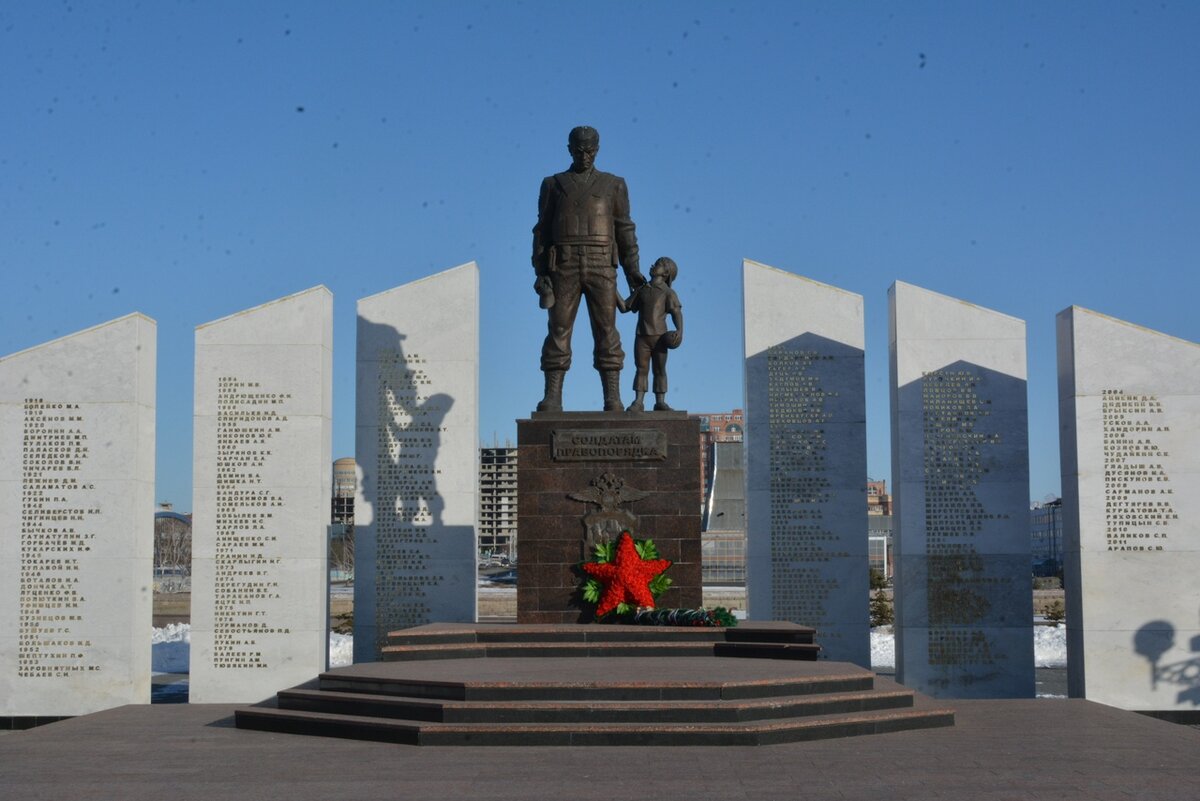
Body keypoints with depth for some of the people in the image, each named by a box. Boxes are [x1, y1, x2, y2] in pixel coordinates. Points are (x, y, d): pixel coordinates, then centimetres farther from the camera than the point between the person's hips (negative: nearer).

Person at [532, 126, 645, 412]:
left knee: (606, 332, -5)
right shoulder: (553, 184, 13)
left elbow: (624, 230, 10)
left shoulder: (613, 184, 13)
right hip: (565, 268, 0)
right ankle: (552, 399, -4)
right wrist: (540, 273, -3)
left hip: (601, 268, 0)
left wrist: (632, 270, -2)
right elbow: (542, 231, 9)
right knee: (558, 331, -6)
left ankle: (613, 400, -5)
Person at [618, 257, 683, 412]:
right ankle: (638, 402, -2)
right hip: (642, 336, 3)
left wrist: (679, 330, -21)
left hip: (659, 336, -3)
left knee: (660, 370, 2)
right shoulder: (641, 290, 14)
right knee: (641, 369, 0)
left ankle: (660, 402, 5)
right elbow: (624, 307, 16)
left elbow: (677, 313, -6)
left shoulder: (667, 292, 2)